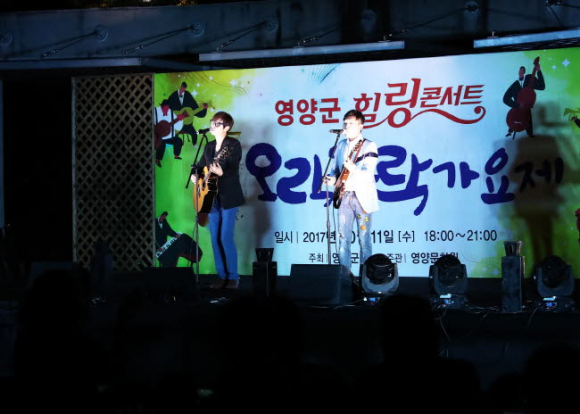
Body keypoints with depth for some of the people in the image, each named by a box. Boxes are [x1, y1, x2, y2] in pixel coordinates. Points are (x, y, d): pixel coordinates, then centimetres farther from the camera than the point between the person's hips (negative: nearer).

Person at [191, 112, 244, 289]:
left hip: (228, 198, -7)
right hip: (212, 198, 7)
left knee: (226, 238, -10)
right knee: (215, 239, 6)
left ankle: (233, 277, -1)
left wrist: (221, 172, -36)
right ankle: (222, 276, 13)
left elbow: (234, 170, -18)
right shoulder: (209, 146, 12)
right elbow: (200, 165, 19)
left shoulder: (233, 144, -8)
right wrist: (195, 175, -2)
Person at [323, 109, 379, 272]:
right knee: (343, 238, 2)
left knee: (364, 239, -2)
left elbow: (368, 173, -16)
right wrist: (332, 178, -4)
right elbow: (336, 168, 19)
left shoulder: (369, 146, -5)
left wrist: (353, 169, -36)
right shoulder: (340, 145, 13)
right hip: (345, 196, 5)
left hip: (362, 198, -5)